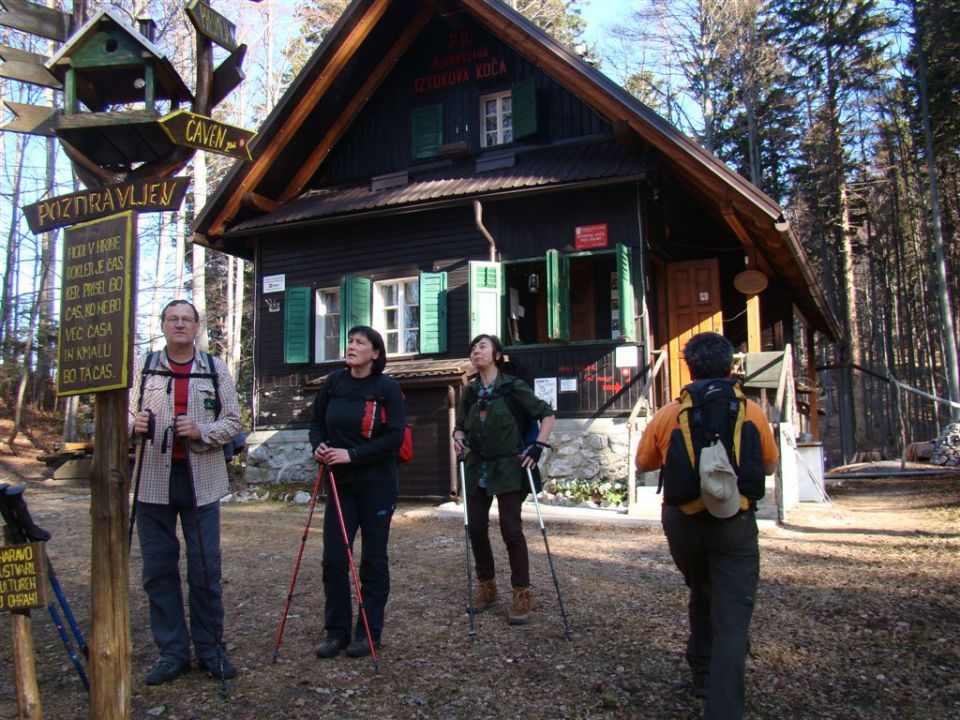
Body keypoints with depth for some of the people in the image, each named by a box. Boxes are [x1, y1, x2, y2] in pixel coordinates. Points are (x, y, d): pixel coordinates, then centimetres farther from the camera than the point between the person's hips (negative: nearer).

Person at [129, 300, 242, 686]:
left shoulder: (216, 369, 8)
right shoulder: (141, 367, 9)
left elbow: (233, 421, 5)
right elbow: (126, 415, 8)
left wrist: (202, 431, -13)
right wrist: (134, 424, -14)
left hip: (201, 481, -1)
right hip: (153, 481, 1)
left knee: (206, 570, 3)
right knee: (158, 570, 5)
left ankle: (210, 649, 16)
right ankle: (172, 651, 18)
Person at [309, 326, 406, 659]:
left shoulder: (387, 387, -8)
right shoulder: (334, 382, 3)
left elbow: (395, 436, -14)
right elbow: (317, 421, 14)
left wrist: (352, 454, -18)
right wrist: (319, 446, -6)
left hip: (377, 484, -3)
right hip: (340, 482, 3)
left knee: (373, 559, 6)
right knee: (333, 558, 2)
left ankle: (369, 633, 19)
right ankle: (336, 632, 17)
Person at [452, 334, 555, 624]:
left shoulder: (513, 387, -6)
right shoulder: (469, 393, 8)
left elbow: (547, 414, -2)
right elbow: (461, 426, 21)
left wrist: (538, 446, -11)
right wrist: (458, 437, -1)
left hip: (508, 469, -5)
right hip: (477, 470, 5)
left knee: (511, 530, -5)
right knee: (476, 530, 7)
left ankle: (521, 594, 7)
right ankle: (486, 586, 25)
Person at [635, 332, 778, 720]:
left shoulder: (668, 414, -2)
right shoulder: (751, 411, -1)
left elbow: (642, 464, 11)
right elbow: (770, 466, 13)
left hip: (683, 523, 2)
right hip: (735, 525, -2)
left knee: (701, 596, 27)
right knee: (731, 621, 0)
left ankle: (703, 674, 41)